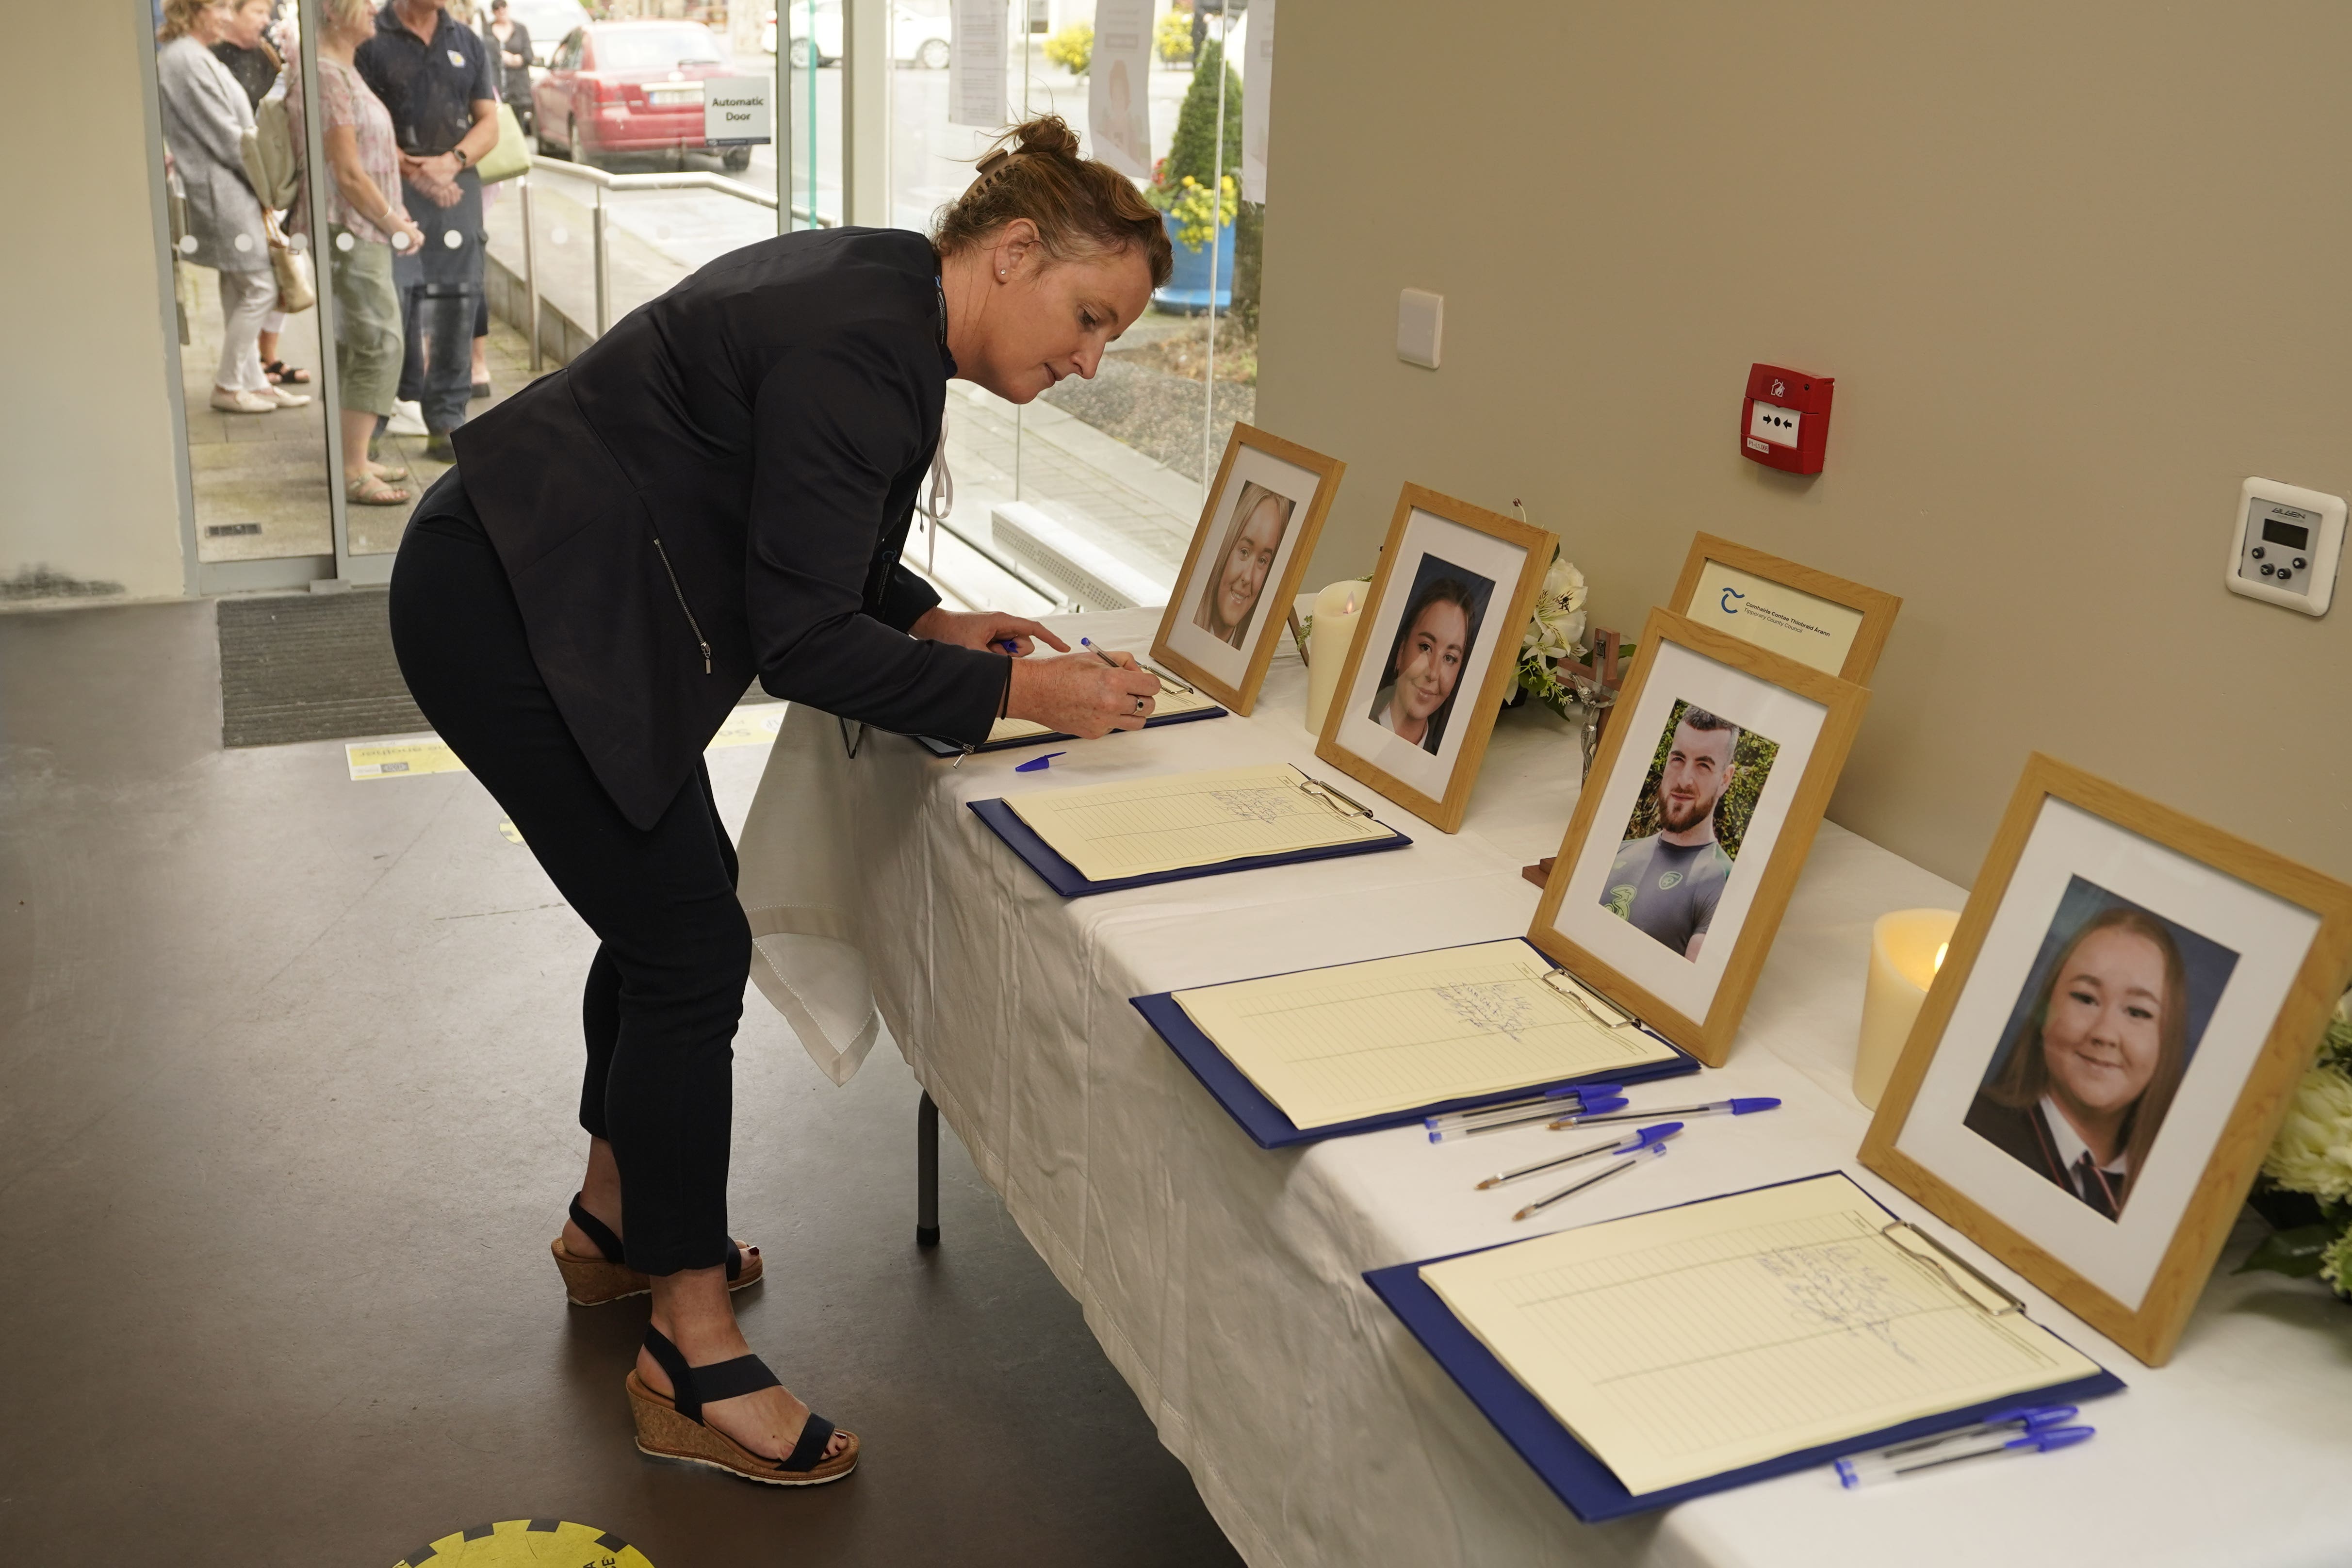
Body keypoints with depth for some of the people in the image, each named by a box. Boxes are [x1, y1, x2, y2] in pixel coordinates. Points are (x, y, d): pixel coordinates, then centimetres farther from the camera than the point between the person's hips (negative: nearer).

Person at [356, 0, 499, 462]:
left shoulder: (467, 42, 14)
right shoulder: (372, 42, 0)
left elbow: (488, 124, 10)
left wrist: (451, 163, -7)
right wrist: (412, 170, -16)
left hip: (459, 188, 4)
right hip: (393, 189, -4)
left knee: (456, 306, 4)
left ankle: (446, 421, 11)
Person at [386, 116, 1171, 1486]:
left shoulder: (881, 295, 7)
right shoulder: (862, 353, -24)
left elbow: (802, 537, 18)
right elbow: (802, 643, -23)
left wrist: (931, 620, 6)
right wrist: (1016, 691, -19)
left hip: (536, 589, 11)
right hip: (506, 615, -11)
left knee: (676, 889, 19)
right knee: (692, 948, -7)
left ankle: (617, 1219, 38)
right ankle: (695, 1362, 6)